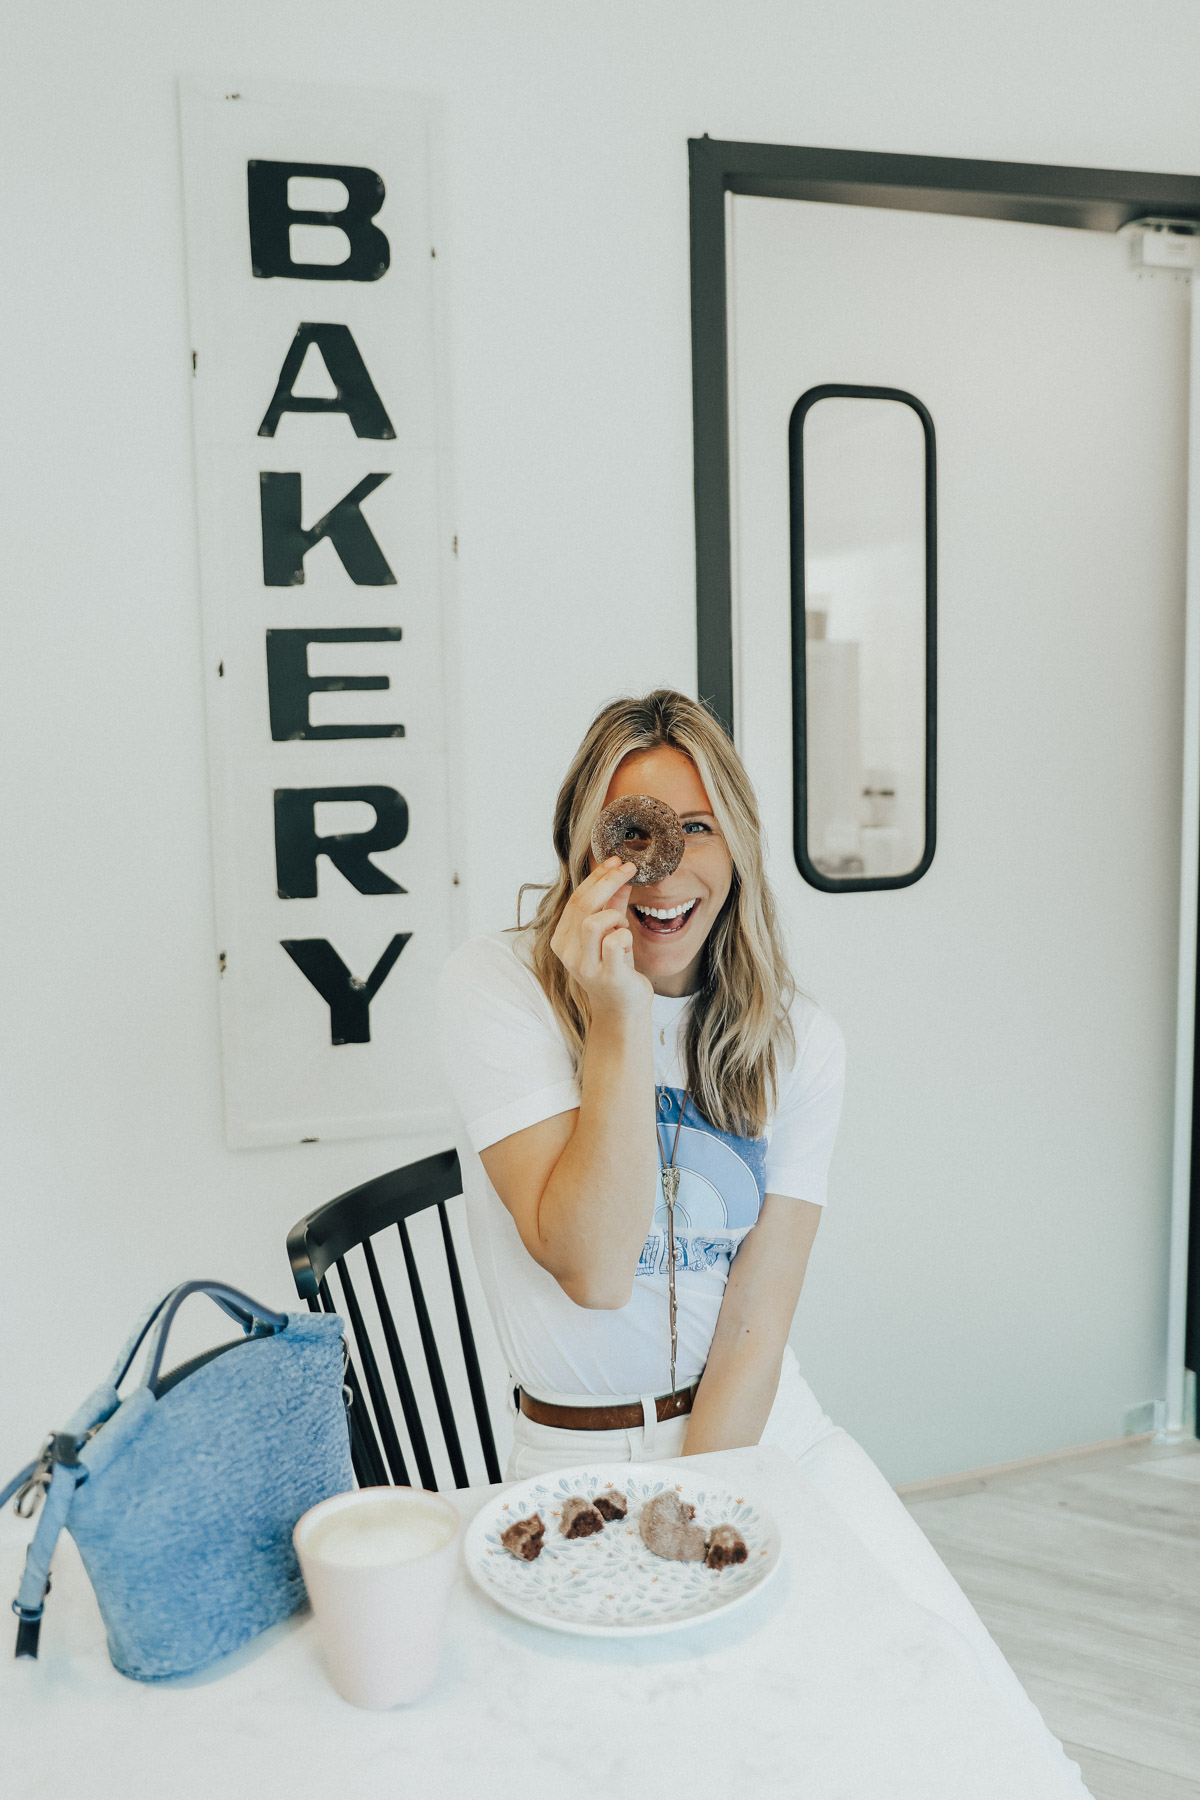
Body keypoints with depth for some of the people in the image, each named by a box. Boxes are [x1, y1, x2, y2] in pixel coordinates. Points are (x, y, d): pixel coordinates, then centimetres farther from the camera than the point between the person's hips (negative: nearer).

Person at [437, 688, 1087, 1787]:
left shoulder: (800, 1042, -2)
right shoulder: (497, 987, -12)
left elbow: (755, 1328, -6)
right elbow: (594, 1269, -20)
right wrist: (617, 1022, -26)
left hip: (767, 1432, 3)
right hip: (581, 1459, -2)